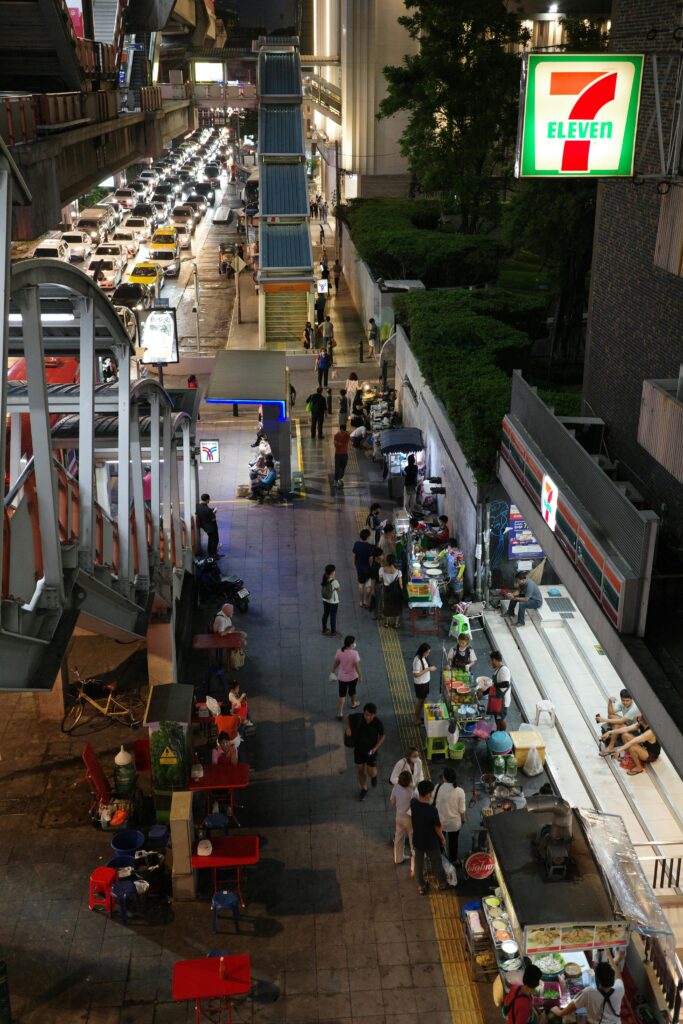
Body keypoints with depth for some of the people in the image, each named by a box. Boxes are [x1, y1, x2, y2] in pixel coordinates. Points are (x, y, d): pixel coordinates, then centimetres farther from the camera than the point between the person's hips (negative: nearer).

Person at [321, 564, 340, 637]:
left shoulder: (324, 579, -9)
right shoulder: (334, 582, -29)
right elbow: (339, 589, -12)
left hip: (325, 600, 6)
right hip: (333, 602, -6)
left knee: (325, 614, 22)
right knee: (333, 616, 10)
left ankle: (324, 630, 36)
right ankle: (333, 632, 25)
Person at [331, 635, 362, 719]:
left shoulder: (339, 652, -17)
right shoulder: (354, 653, -27)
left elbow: (336, 663, -4)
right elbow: (357, 666, -21)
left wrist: (333, 671, 13)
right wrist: (360, 676, -6)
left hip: (342, 677, 1)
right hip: (353, 677, -1)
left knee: (342, 694, 12)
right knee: (352, 691, 26)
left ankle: (340, 712, 11)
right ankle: (353, 703, 52)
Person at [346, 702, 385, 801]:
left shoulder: (378, 723, -25)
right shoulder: (358, 718, -22)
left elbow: (382, 736, -8)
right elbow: (348, 717, 0)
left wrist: (375, 748, -19)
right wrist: (348, 728, -15)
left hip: (371, 750, -2)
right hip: (358, 749, 2)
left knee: (371, 773, 5)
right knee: (361, 770, 16)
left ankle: (374, 775, 43)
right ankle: (364, 789, 41)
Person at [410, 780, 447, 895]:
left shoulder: (413, 802, -20)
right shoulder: (432, 810, -34)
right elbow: (438, 828, -18)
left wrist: (425, 784, 0)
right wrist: (442, 838, 1)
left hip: (417, 840, 4)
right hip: (431, 842, -4)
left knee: (419, 863, 25)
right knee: (436, 863, 24)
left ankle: (421, 886, 43)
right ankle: (442, 883, 48)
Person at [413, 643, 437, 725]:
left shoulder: (424, 657, -1)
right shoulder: (417, 660, -29)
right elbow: (416, 674, -28)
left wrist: (430, 668, -2)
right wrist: (428, 669, -28)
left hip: (425, 682, 9)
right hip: (419, 684, -9)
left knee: (423, 700, 21)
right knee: (419, 701, 7)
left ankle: (420, 717, 38)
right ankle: (417, 720, 22)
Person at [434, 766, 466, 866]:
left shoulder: (438, 787, -19)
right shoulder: (459, 791, -22)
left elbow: (433, 803, -7)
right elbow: (462, 809, -13)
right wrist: (463, 819, 7)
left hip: (439, 820, 1)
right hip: (454, 822, -1)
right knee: (453, 842, 21)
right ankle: (453, 860, 38)